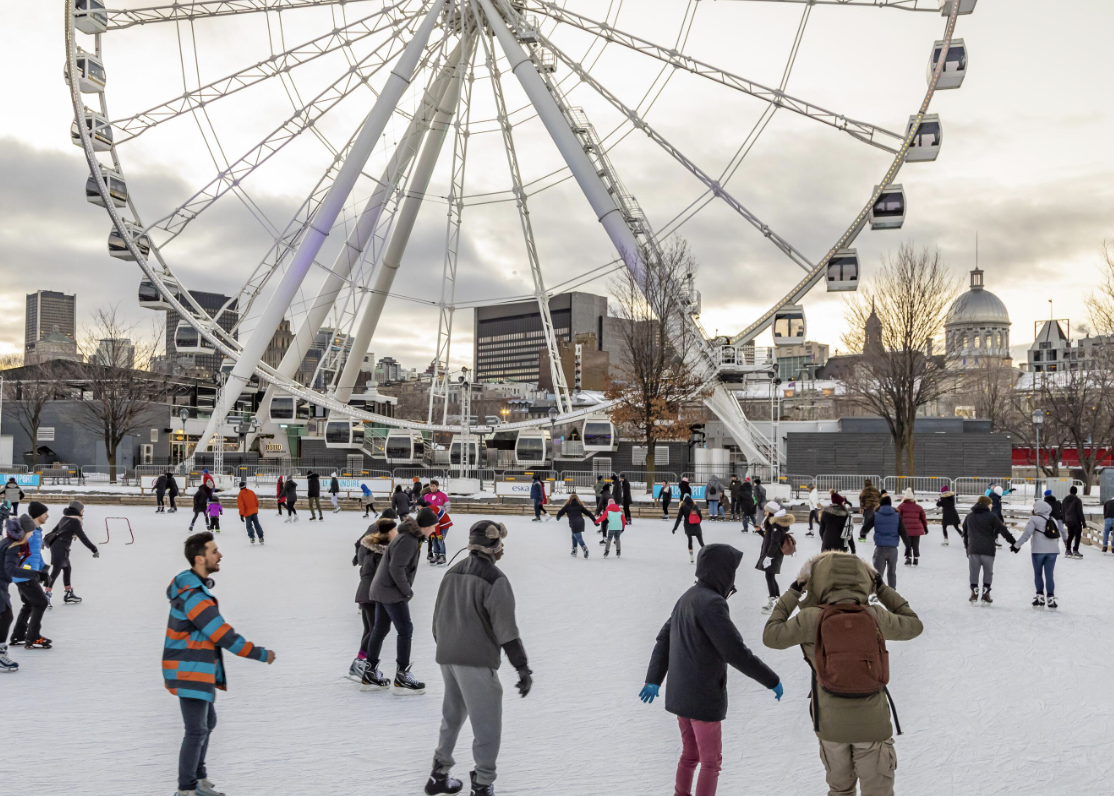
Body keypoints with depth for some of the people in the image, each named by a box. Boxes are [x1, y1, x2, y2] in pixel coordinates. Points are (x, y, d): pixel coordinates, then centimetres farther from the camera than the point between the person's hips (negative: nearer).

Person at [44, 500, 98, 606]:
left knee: (67, 569, 16)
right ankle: (46, 596, -15)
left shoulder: (66, 519, 13)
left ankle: (69, 595, 21)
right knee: (56, 570, -11)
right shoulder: (75, 521, -12)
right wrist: (94, 550, -12)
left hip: (59, 546, 9)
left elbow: (55, 531, 23)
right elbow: (83, 538, -15)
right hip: (60, 547, -9)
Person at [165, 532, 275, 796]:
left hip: (199, 668, 10)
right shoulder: (193, 596, -26)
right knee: (197, 731, -3)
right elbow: (223, 635, -26)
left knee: (208, 723, 21)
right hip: (189, 672, -10)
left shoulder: (194, 584, 6)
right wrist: (260, 654, -18)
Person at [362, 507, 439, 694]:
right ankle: (402, 678, -1)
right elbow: (396, 568, -25)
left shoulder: (412, 537, 10)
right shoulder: (408, 541, -22)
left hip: (381, 589, 10)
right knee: (405, 631, -5)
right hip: (392, 592, -10)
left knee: (380, 630, 15)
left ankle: (370, 675, 23)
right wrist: (407, 591, -15)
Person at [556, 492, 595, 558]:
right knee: (574, 536, 24)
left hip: (574, 523, -5)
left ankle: (585, 548, -31)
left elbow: (560, 513, 10)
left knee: (579, 538, -9)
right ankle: (574, 550, 27)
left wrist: (558, 517, 33)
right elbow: (588, 513, 14)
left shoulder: (568, 506, 6)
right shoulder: (580, 505, 16)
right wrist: (595, 521, 17)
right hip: (581, 522, 5)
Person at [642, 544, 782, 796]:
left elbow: (663, 640, 13)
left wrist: (654, 679, 17)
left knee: (690, 754, 20)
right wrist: (772, 681, -12)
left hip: (680, 694, 8)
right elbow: (736, 653, -22)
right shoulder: (711, 603, -21)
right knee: (711, 761, 6)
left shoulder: (688, 597, 8)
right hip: (704, 698, -8)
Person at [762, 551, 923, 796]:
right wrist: (882, 589, 13)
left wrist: (792, 593, 2)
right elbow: (914, 625, 9)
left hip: (831, 722, 0)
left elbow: (771, 636, -3)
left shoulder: (812, 618, -15)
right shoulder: (876, 616, -10)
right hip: (872, 721, 0)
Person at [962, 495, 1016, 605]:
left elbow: (965, 534, 19)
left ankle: (974, 594, 2)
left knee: (974, 572, 7)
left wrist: (967, 547, 27)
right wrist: (1014, 542, 3)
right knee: (988, 572, 9)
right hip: (988, 550, -3)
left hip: (973, 550, 3)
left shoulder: (969, 517, 13)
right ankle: (985, 594, 6)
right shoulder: (992, 516, -1)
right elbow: (1003, 530, -3)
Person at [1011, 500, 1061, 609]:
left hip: (1039, 550, -5)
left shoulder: (1034, 519, -4)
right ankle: (1050, 598, 0)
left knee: (1038, 574, 9)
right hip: (1053, 551, 5)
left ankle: (1040, 597, 8)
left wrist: (1016, 545, -5)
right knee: (1049, 575, 5)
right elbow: (1057, 537, 20)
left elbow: (1027, 534, -10)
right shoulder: (1053, 521, 16)